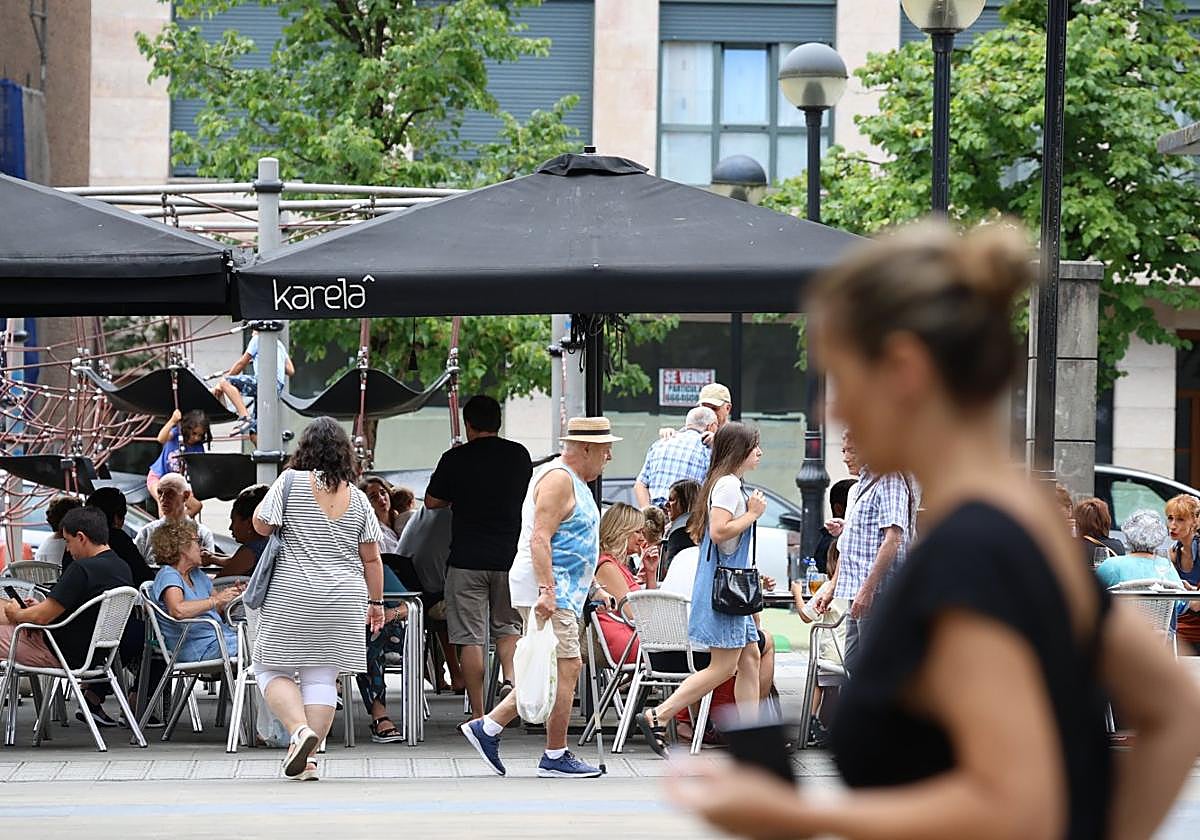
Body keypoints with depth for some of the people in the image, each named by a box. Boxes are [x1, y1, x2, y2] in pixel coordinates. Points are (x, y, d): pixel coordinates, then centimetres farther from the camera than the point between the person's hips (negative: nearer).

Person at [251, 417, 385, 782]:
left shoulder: (291, 482, -6)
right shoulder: (357, 498, 6)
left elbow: (261, 526, -1)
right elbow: (371, 558, 9)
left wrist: (271, 493, 13)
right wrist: (376, 602, 18)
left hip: (292, 598, -3)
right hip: (343, 601, 3)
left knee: (272, 668, 7)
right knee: (323, 676, 5)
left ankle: (300, 729, -16)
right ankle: (309, 755, 0)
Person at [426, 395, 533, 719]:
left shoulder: (456, 459, -6)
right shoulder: (519, 455, 3)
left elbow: (432, 501, 5)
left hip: (467, 559, -3)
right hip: (510, 557, 3)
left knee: (470, 638, 1)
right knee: (508, 626, 20)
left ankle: (478, 714, 0)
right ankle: (511, 676, -6)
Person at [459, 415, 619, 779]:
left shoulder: (574, 481, 21)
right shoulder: (558, 479, -13)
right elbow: (540, 538, -21)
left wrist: (591, 588, 30)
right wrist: (546, 591, -28)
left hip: (559, 591, 11)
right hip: (547, 591, -11)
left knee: (553, 672, 10)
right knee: (566, 668, -10)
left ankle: (487, 728, 11)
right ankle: (556, 757, -6)